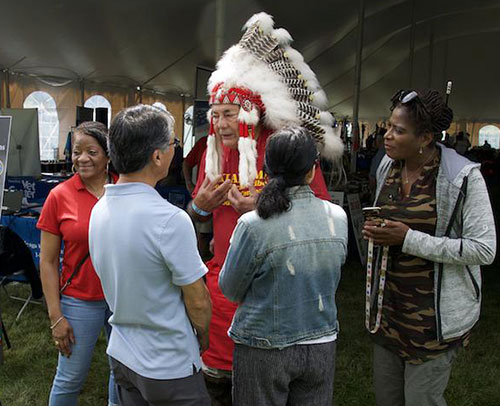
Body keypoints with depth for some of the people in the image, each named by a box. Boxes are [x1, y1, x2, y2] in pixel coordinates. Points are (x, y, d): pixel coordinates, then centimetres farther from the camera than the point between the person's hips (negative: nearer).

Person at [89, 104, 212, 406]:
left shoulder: (99, 210, -4)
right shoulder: (170, 220, -27)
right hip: (169, 368, -7)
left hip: (121, 356, 7)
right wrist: (203, 339, 1)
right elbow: (198, 302, -19)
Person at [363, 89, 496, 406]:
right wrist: (375, 231, 1)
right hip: (389, 305, 6)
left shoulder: (463, 177, -17)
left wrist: (408, 239, -24)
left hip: (435, 314, -6)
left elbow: (485, 249, -20)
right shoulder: (388, 166, 4)